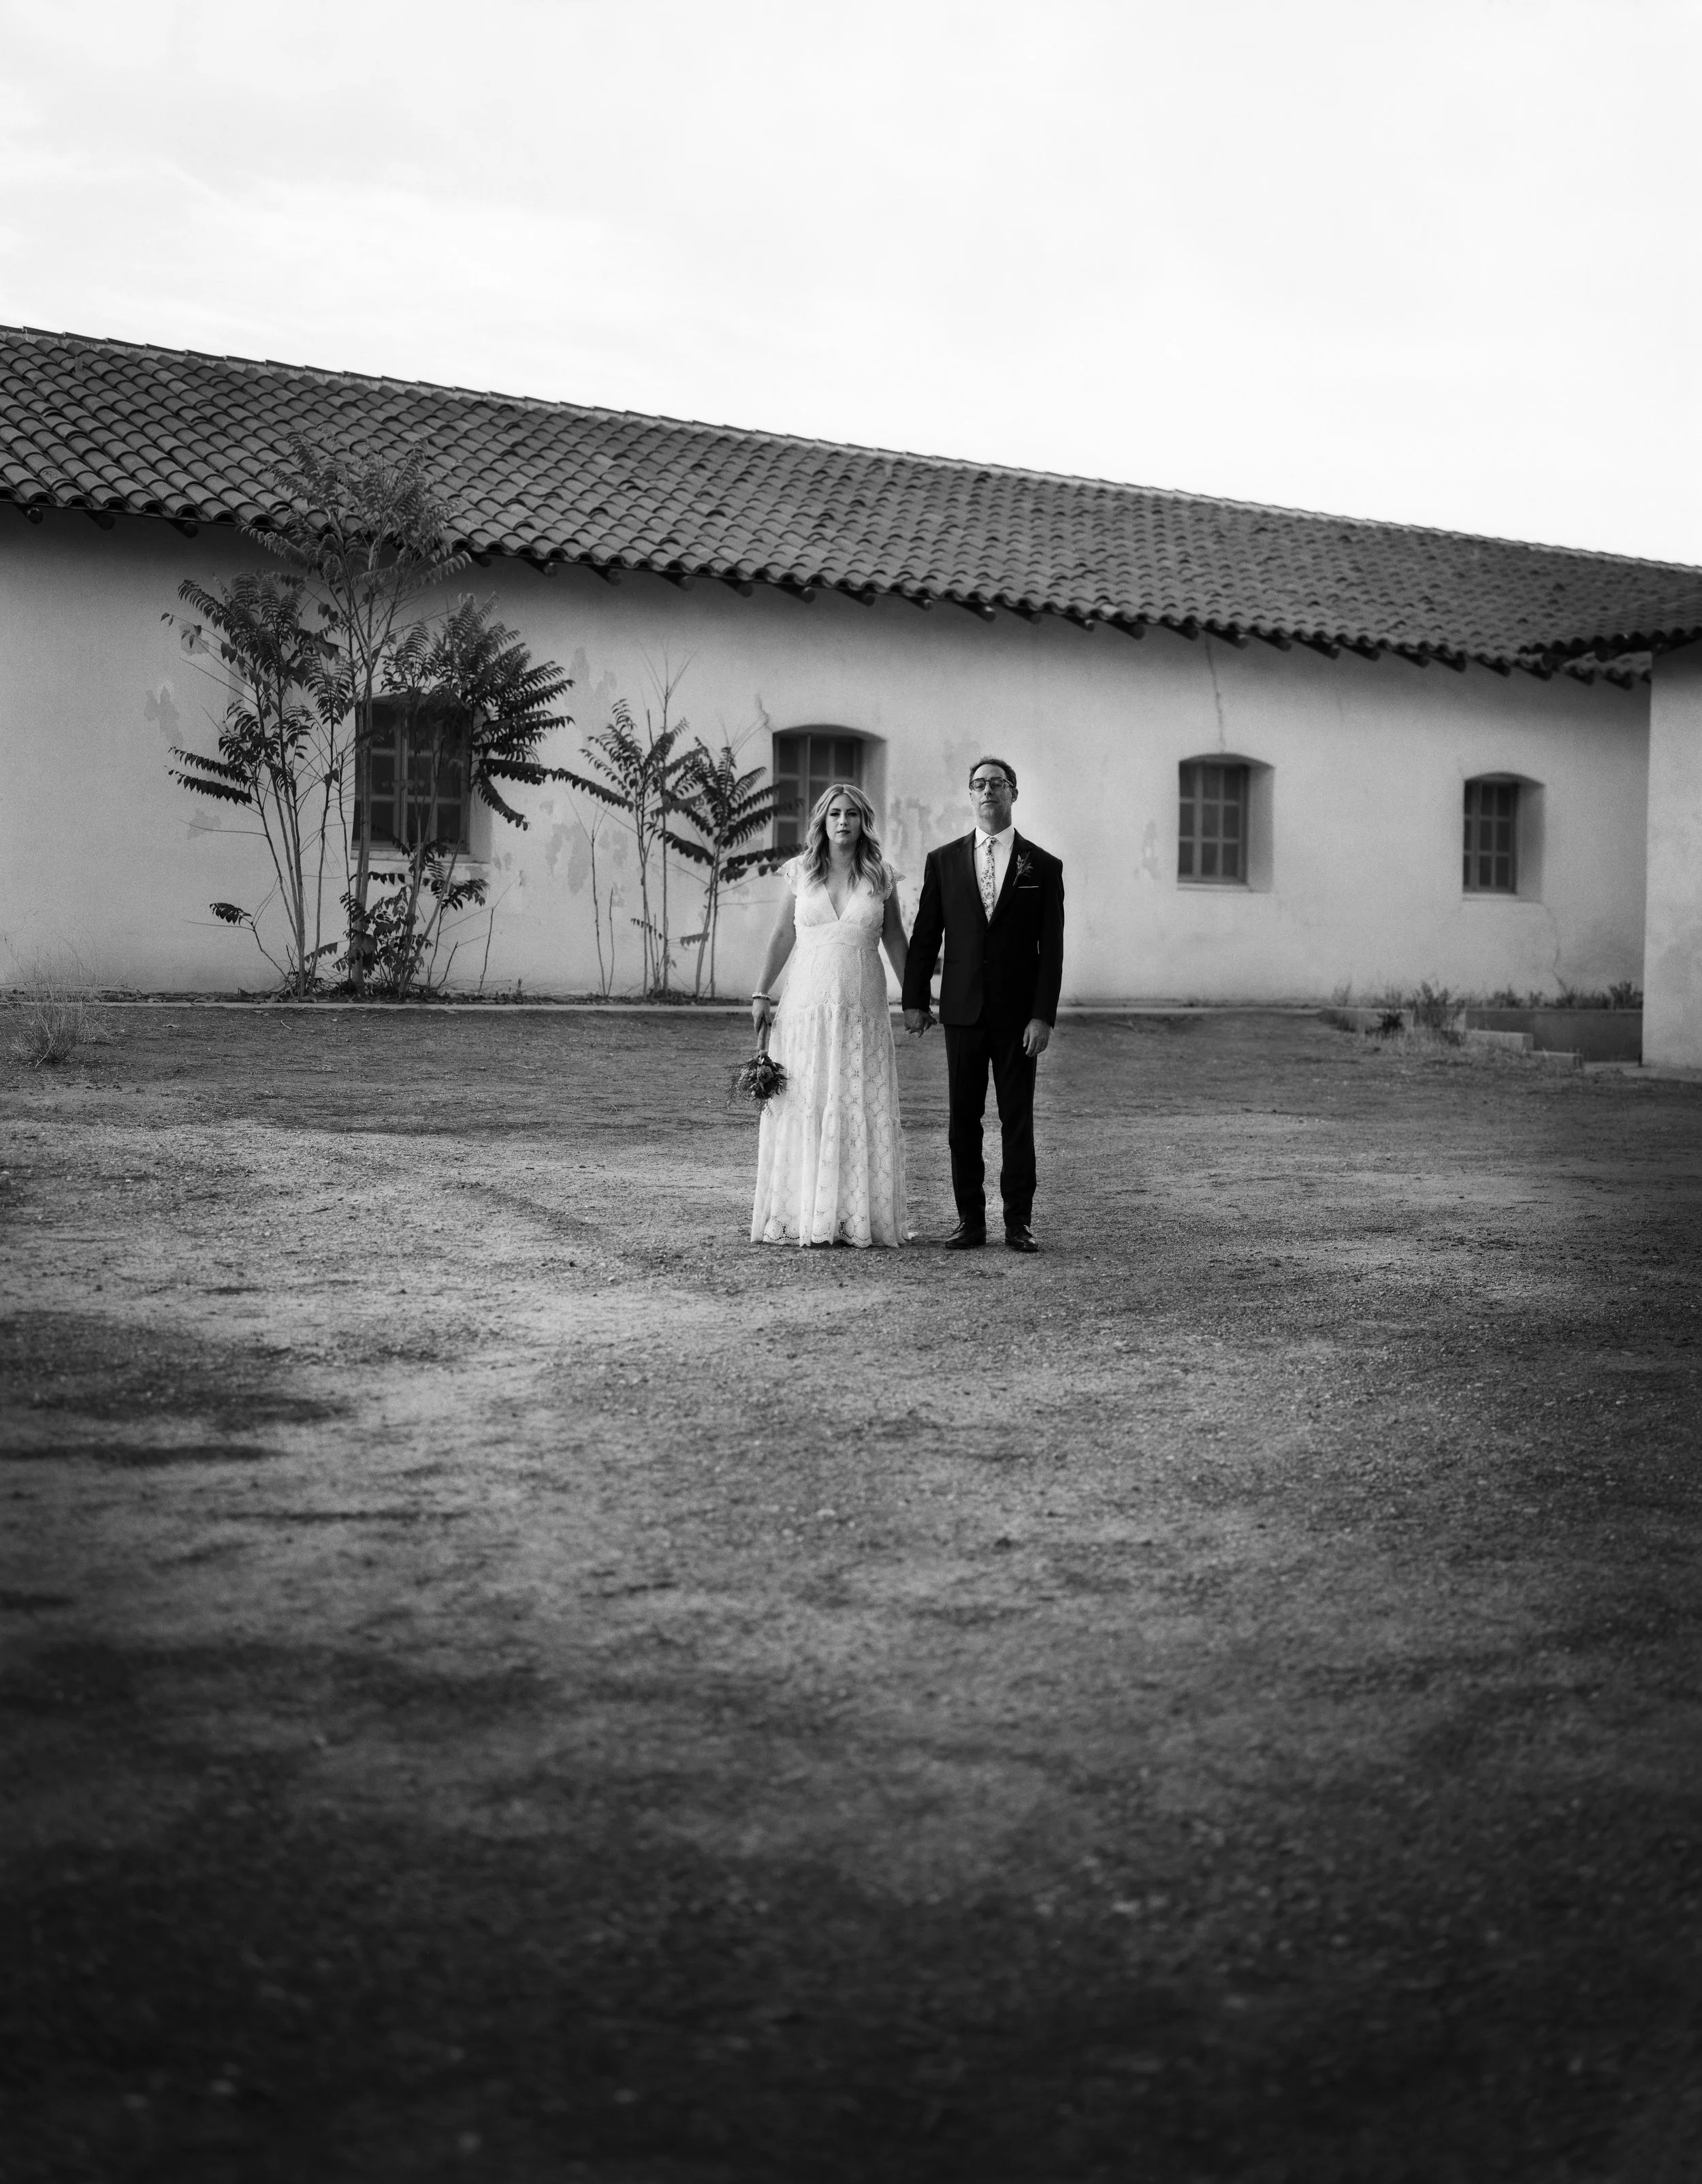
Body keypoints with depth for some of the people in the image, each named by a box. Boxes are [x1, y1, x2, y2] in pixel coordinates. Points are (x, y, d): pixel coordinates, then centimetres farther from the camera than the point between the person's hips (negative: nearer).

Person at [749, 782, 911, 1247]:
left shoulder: (880, 875, 5)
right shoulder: (800, 871, 4)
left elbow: (895, 939, 12)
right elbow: (782, 936, 8)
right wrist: (760, 994, 4)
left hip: (862, 1012, 0)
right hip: (806, 1006, 0)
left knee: (860, 1109, 0)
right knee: (802, 1110, -1)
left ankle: (857, 1218, 6)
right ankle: (801, 1217, 5)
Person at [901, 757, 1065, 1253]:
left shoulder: (1042, 866, 2)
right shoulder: (944, 860, 6)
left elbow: (1051, 948, -1)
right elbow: (924, 935, 7)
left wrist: (1044, 1015, -9)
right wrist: (914, 1001, 2)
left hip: (1018, 1014, -1)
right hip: (962, 1009, 1)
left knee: (1018, 1119, 1)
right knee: (963, 1119, 3)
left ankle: (1019, 1221, 7)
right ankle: (970, 1220, 9)